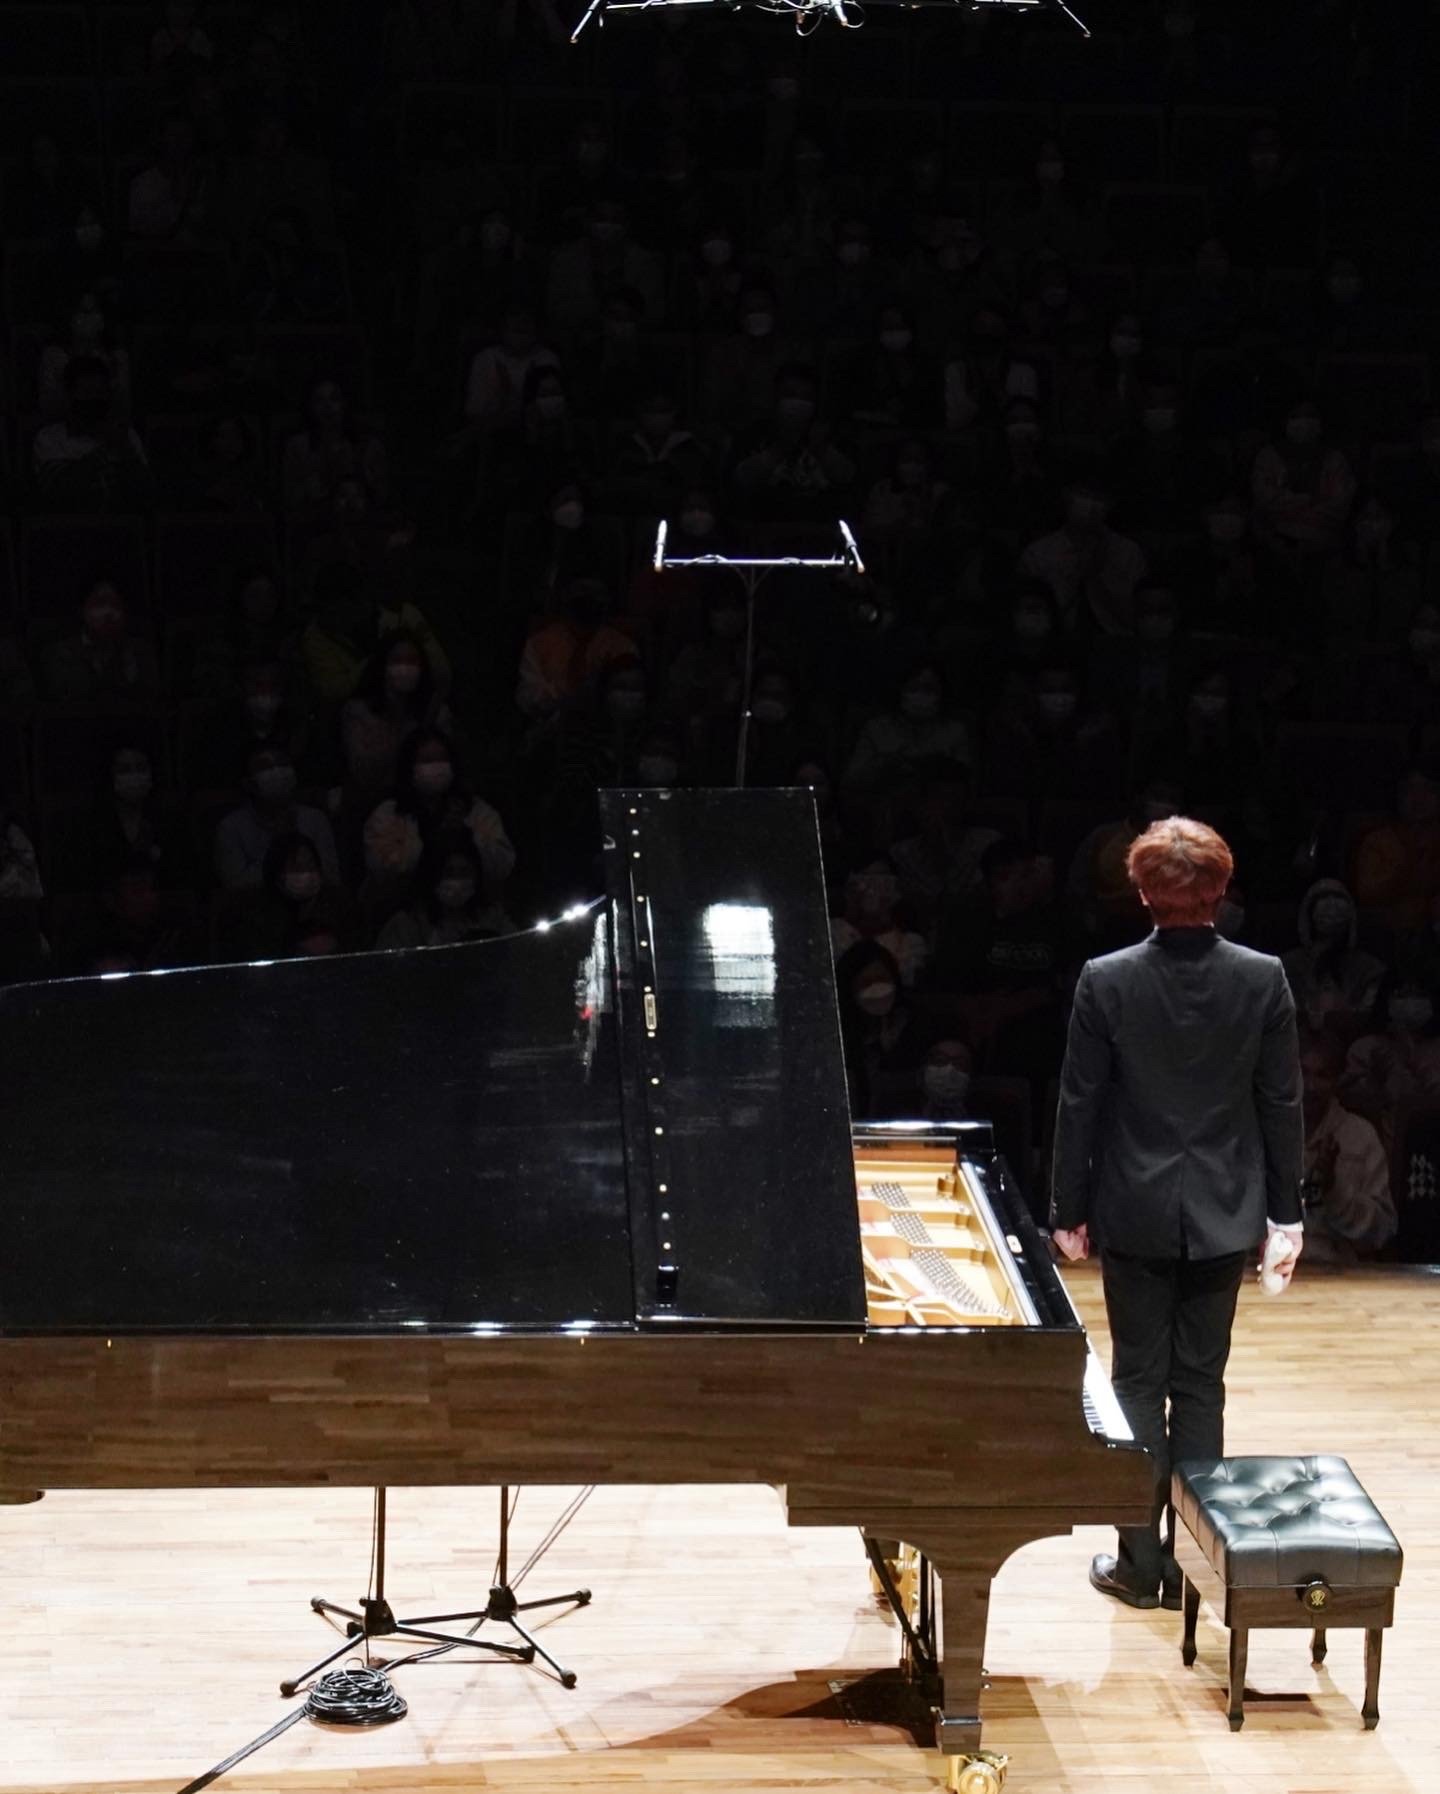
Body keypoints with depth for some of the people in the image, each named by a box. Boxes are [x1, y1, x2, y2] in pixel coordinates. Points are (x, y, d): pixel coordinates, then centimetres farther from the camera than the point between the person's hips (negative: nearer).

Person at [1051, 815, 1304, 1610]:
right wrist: (1287, 1210, 7)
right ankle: (1194, 1561, 15)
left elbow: (1079, 1105, -7)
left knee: (1139, 1381, 8)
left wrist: (1069, 1210, 3)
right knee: (1201, 1383, 10)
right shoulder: (1263, 979, -8)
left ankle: (1139, 1560, 11)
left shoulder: (1106, 981, -12)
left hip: (1135, 1214, -1)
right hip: (1224, 1215, 2)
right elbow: (1281, 1103, -2)